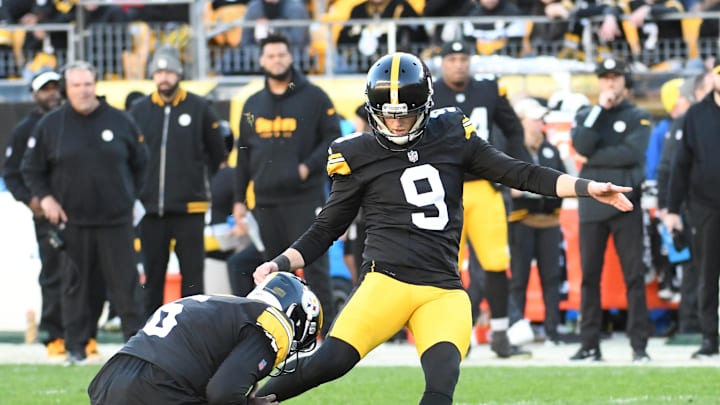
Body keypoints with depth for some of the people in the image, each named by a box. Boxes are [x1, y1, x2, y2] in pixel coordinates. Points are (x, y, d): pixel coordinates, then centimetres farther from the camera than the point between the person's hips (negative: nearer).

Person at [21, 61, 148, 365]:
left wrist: (130, 197, 9)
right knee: (76, 284, 3)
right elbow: (31, 168, 11)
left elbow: (140, 162, 15)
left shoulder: (118, 121, 4)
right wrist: (45, 198, -2)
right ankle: (76, 345, 10)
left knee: (125, 283, -1)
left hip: (116, 219, 0)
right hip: (72, 220, 0)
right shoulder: (50, 125, 3)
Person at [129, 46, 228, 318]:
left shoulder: (199, 108, 0)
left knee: (192, 274, -1)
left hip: (189, 207, -2)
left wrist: (197, 181, 9)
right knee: (152, 275, 8)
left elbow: (217, 153, 9)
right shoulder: (139, 111, 5)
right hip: (151, 208, 2)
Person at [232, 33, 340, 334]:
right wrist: (239, 199, 15)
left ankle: (327, 329, -7)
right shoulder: (253, 105, 15)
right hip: (266, 199, 5)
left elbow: (333, 138, -2)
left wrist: (308, 166, -16)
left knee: (314, 265, -9)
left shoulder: (313, 97, 1)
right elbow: (244, 155, 18)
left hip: (305, 198, -5)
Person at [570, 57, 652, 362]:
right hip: (591, 205, 3)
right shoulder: (585, 116, 15)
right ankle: (590, 345, 6)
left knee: (634, 276, -5)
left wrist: (592, 159, -6)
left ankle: (639, 345, -4)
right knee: (589, 276, 2)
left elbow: (632, 153, -10)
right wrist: (600, 109, -5)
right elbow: (581, 147, -5)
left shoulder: (639, 117, 6)